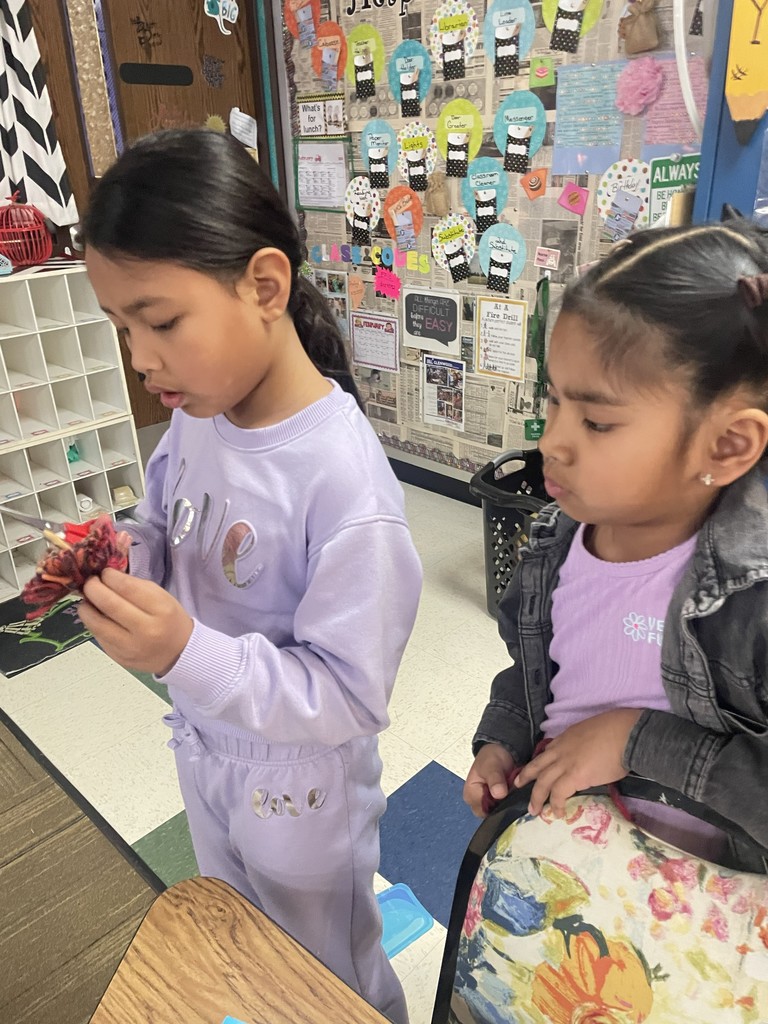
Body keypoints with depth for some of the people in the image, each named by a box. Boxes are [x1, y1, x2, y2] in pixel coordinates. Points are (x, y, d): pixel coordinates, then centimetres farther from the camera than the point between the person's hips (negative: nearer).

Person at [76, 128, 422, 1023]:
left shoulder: (342, 480, -34)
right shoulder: (199, 411, -11)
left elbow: (348, 696, -29)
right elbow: (165, 541, 4)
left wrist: (186, 653, -39)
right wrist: (111, 570, -17)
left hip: (296, 787, -6)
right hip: (203, 748, 7)